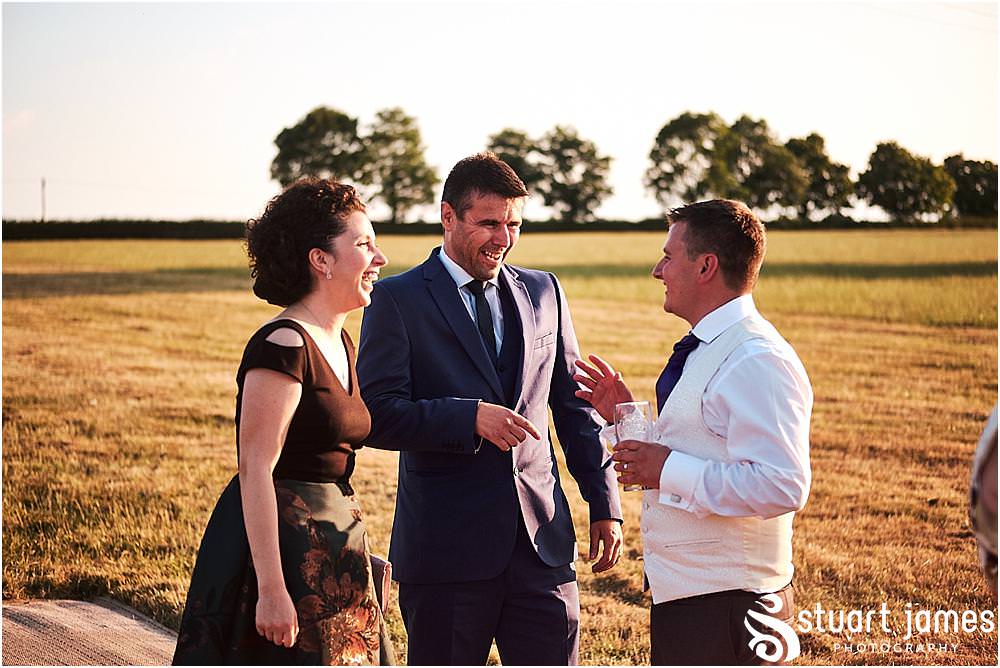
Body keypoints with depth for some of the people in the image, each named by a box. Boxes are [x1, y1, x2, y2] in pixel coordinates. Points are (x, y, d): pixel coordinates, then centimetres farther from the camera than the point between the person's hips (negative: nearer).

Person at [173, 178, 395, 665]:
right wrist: (271, 589, -25)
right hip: (282, 544, -9)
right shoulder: (282, 345, -17)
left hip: (332, 547, 9)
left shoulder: (339, 342, 11)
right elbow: (255, 470, -21)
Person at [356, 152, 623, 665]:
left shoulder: (543, 292, 12)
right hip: (445, 544, -3)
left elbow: (574, 405, 15)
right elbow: (376, 414, -11)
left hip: (542, 539, 4)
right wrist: (471, 417, -22)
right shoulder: (397, 300, -3)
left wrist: (605, 504, 11)